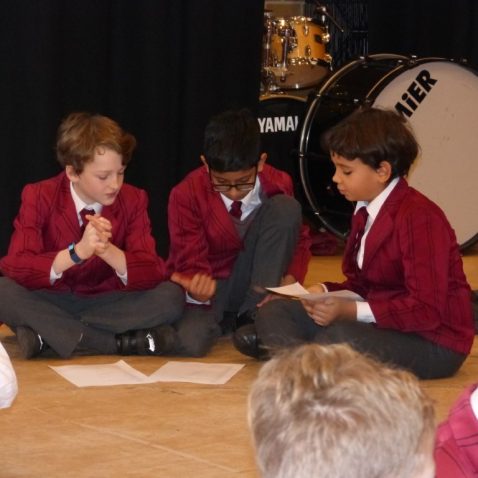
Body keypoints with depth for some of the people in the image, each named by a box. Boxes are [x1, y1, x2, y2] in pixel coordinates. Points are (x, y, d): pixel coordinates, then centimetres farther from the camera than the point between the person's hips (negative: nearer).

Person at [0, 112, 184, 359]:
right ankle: (121, 343, -28)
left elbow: (154, 273, -17)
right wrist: (76, 253, -39)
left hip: (107, 304, 1)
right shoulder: (38, 197, -12)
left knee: (172, 296, -25)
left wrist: (108, 251, -37)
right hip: (51, 303, -1)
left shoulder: (133, 200, -7)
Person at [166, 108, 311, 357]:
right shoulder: (186, 195, -16)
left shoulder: (277, 185, -9)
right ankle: (224, 323, 2)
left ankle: (257, 316, -19)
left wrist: (290, 278, -17)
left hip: (252, 287, 3)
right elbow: (191, 262, -15)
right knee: (189, 343, -38)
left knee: (286, 206, -19)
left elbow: (299, 238, 4)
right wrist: (196, 288, -40)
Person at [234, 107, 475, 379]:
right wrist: (326, 292, -4)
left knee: (341, 337, -40)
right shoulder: (366, 212, 10)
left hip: (434, 343, -10)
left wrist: (349, 310, -27)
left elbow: (427, 310, -25)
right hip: (382, 323, 10)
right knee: (275, 311, -3)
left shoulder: (419, 218, -20)